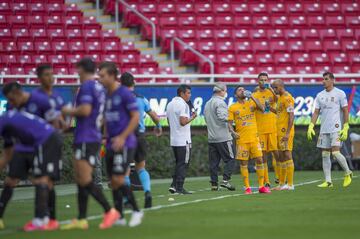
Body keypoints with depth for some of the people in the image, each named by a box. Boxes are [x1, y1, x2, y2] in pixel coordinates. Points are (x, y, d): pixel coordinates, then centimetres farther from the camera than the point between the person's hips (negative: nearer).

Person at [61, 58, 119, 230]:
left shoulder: (87, 86, -12)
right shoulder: (99, 87, 15)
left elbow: (85, 110, -24)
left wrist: (69, 111, -7)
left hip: (86, 139, -9)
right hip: (93, 137, 9)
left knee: (85, 180, -9)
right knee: (80, 180, 9)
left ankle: (109, 211, -9)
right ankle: (81, 220, 9)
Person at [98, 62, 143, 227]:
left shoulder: (124, 93, -11)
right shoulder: (106, 96, 12)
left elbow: (135, 117, -13)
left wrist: (122, 137, -18)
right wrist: (107, 137, 13)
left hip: (124, 144, -8)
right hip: (111, 144, 8)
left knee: (118, 179, -13)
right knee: (113, 181, 6)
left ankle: (136, 211, 1)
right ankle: (119, 217, 12)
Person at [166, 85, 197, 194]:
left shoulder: (170, 104, 14)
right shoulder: (182, 104, -14)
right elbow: (183, 121, -22)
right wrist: (192, 117, -7)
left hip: (174, 140, 8)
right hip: (183, 140, -8)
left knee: (179, 163, 16)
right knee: (183, 164, -2)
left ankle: (174, 185, 10)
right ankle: (179, 188, -2)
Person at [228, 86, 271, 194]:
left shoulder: (251, 103, 9)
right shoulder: (233, 107, 4)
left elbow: (262, 109, -7)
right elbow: (229, 123, 3)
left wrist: (252, 97, -12)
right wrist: (233, 132, -16)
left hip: (254, 137, 2)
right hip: (241, 139, -2)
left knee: (259, 160, -2)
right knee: (243, 163, -1)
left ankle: (261, 186, 5)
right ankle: (247, 187, 5)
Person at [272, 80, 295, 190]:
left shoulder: (287, 98, -12)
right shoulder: (279, 98, 18)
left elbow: (291, 116, -18)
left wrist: (287, 133, -22)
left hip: (285, 131, -10)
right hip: (279, 131, 10)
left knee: (287, 155, -9)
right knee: (281, 156, 10)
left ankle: (290, 184, -8)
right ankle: (281, 184, 15)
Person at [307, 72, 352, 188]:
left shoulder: (340, 94, -2)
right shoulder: (320, 95, 12)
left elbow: (345, 111, -2)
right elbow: (316, 112, 12)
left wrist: (345, 128, -9)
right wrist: (311, 127, 1)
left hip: (336, 128, -6)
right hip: (324, 129, 6)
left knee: (335, 152, -15)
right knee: (325, 155, 3)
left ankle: (348, 173, 7)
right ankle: (328, 181, 6)